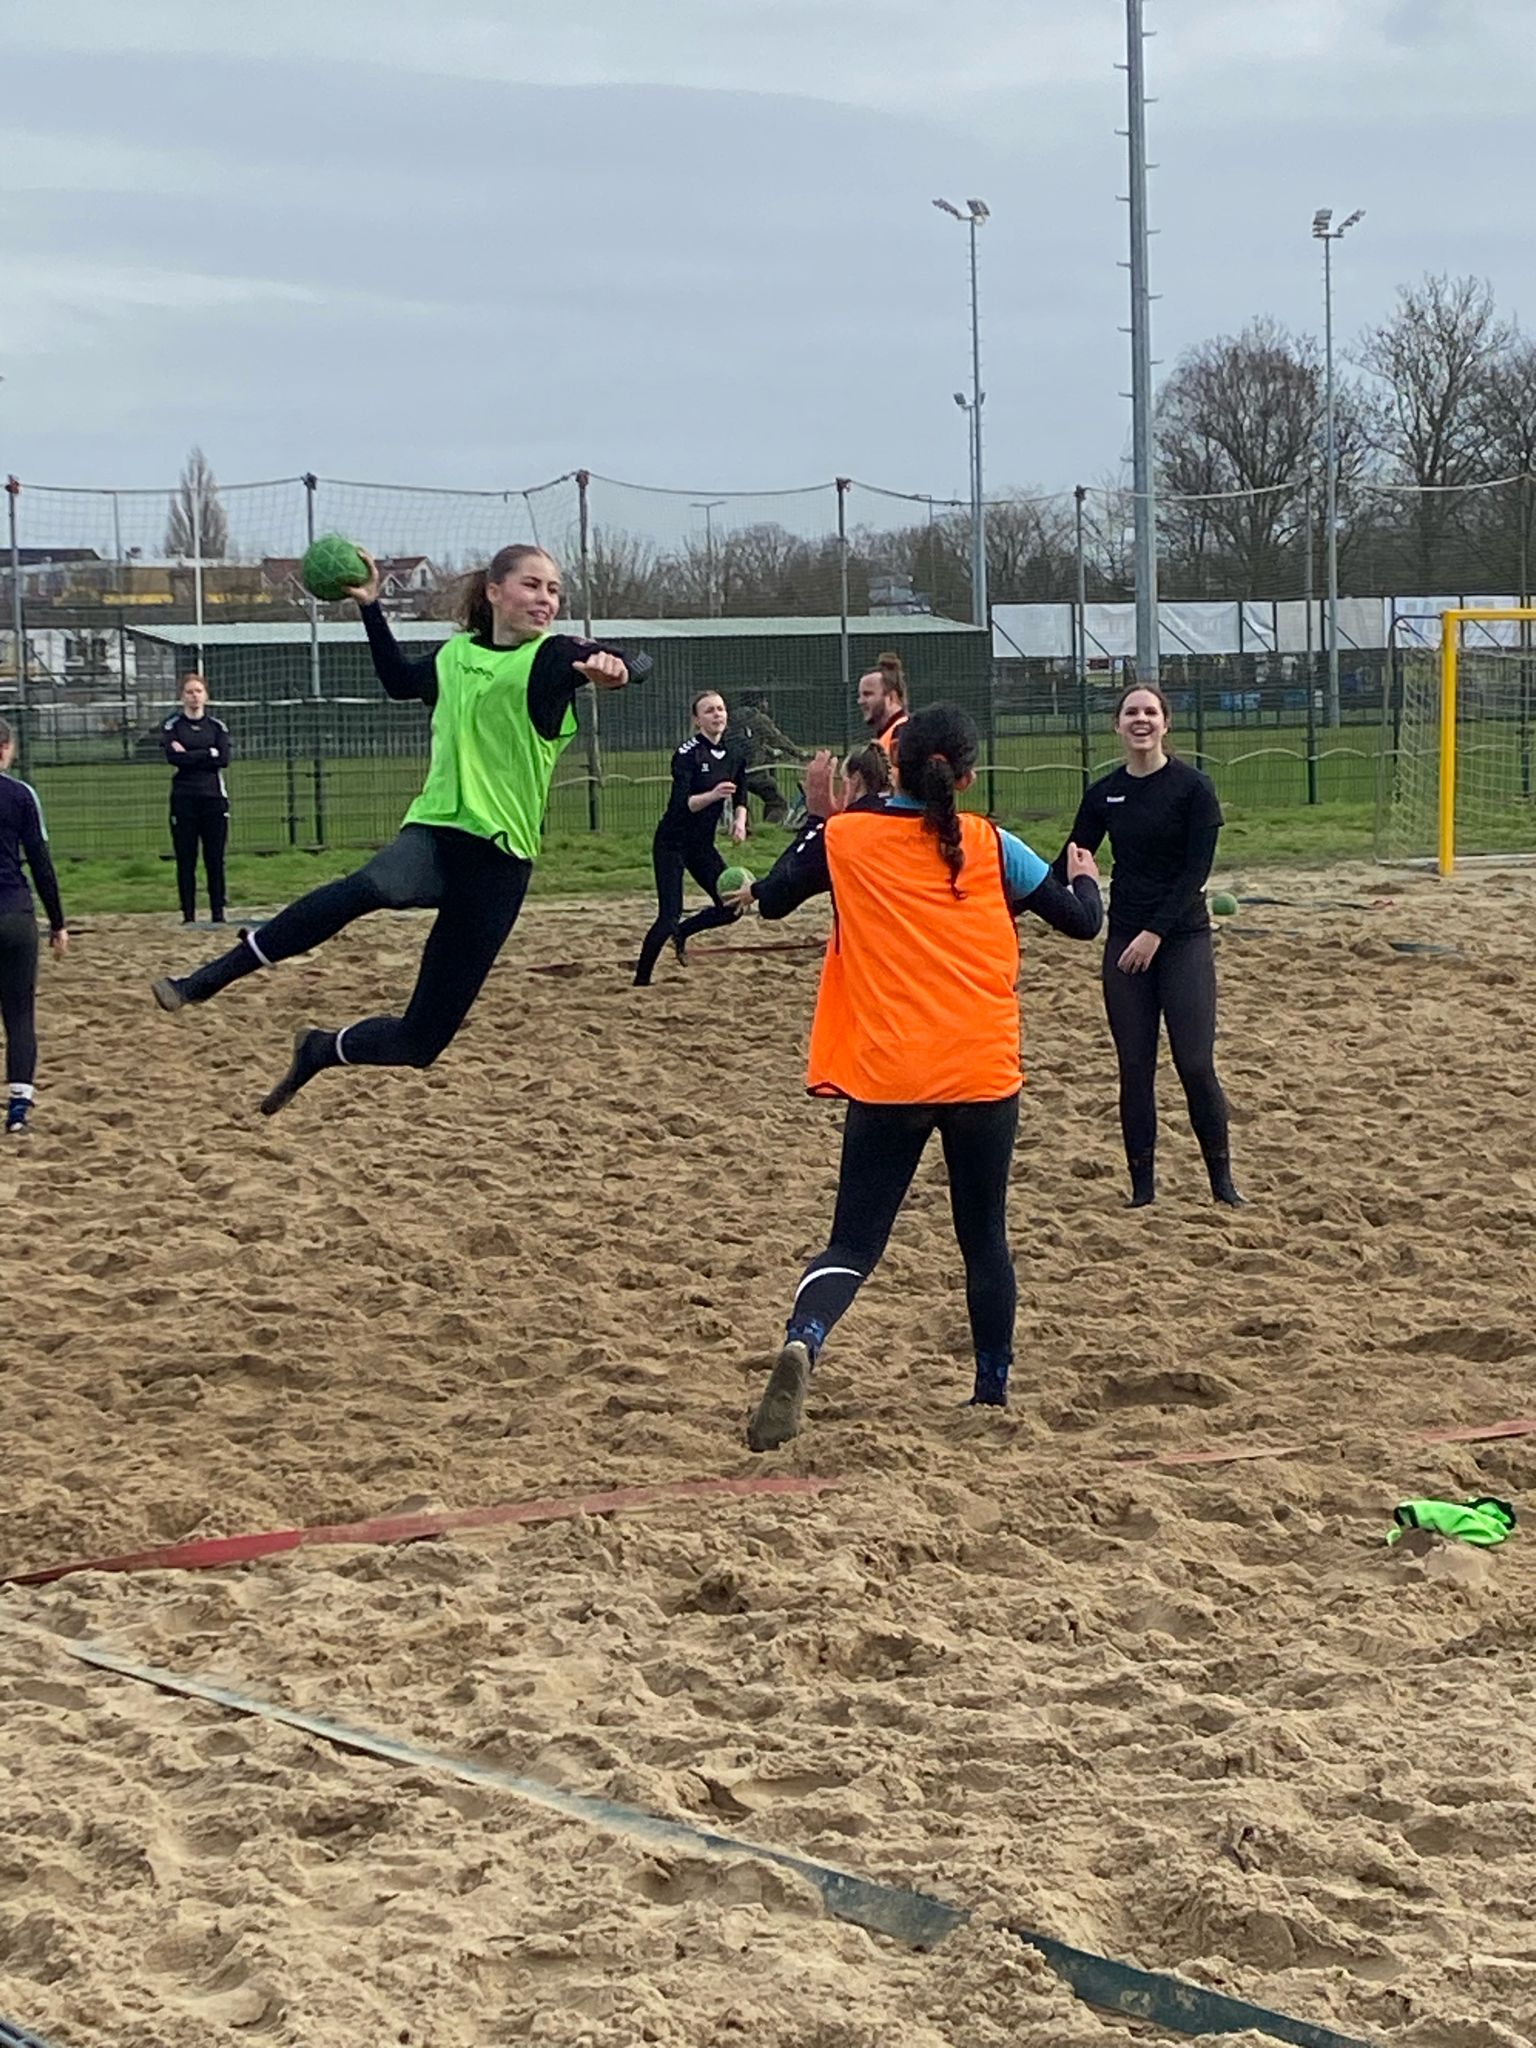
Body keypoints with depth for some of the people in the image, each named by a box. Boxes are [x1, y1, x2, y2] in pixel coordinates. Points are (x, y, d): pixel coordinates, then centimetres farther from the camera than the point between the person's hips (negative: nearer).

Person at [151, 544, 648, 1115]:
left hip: (499, 860, -1)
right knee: (369, 888, -38)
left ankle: (321, 1051, 30)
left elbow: (637, 662, -24)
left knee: (419, 1042, -1)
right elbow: (398, 681, 34)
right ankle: (205, 981, -34)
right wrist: (370, 606, 27)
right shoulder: (455, 655, 11)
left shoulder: (553, 656, -3)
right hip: (435, 833, 2)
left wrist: (613, 669, -47)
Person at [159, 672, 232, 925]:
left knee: (215, 859, 1)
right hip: (184, 798, -1)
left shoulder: (217, 726, 9)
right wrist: (209, 753, -9)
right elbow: (173, 757, -12)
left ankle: (218, 914, 5)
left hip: (214, 797, 1)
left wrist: (189, 756, -9)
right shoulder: (172, 726, 4)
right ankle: (188, 916, 4)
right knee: (185, 860, 0)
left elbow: (224, 759, -5)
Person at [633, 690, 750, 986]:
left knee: (731, 907, 2)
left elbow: (740, 796, 14)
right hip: (672, 844, -7)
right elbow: (681, 804, -24)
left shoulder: (735, 752, 3)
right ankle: (641, 981, 0)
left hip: (702, 845, 7)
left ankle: (681, 933, 28)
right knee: (669, 916, -12)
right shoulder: (688, 753, -17)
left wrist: (739, 820, -6)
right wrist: (712, 795, -39)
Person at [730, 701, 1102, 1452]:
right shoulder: (992, 848, 1)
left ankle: (803, 1342, -28)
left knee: (854, 1243, 1)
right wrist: (1084, 876, 31)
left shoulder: (846, 837, 0)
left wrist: (818, 819, 26)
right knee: (985, 1241, 18)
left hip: (886, 1080, 0)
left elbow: (771, 900, 15)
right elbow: (1081, 920, 8)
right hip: (983, 1077, 1)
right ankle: (992, 1392, 24)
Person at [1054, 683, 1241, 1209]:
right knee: (1134, 1068, 4)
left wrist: (1155, 933, -17)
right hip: (1125, 943, 4)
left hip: (1182, 938, -3)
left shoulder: (1191, 787, -6)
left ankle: (1222, 1180, 9)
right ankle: (1142, 1185, 12)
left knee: (1195, 1065, -6)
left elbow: (1196, 870, -11)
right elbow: (1067, 865, 9)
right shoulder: (1104, 794, 6)